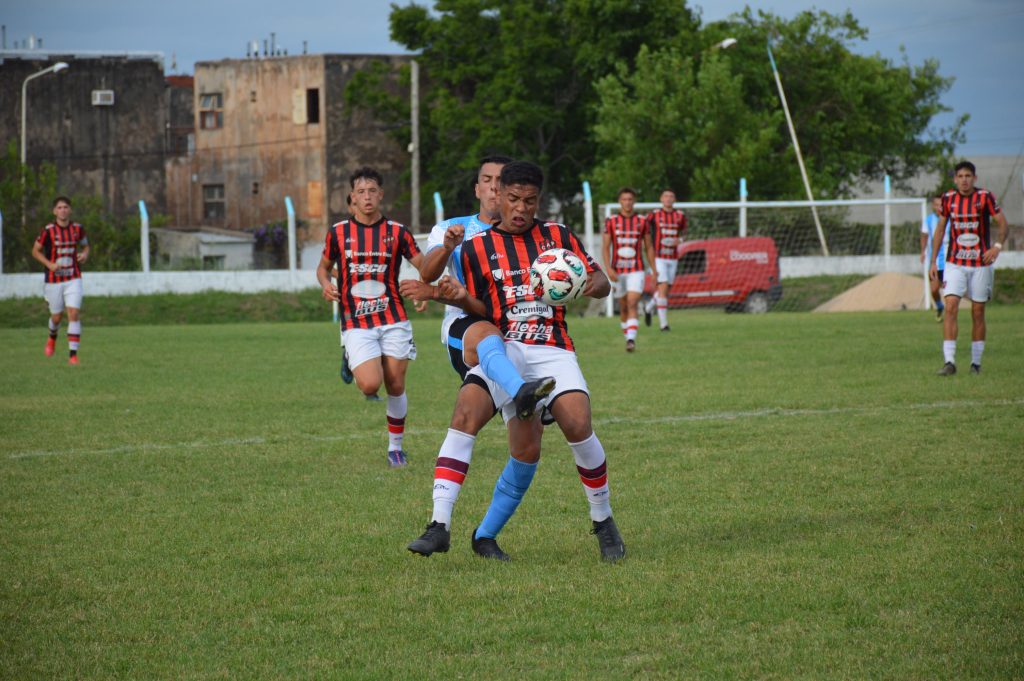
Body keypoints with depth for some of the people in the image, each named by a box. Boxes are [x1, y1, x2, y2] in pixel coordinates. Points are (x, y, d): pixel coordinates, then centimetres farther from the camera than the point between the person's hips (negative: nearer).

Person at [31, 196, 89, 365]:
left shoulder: (78, 229, 0)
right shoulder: (48, 231, -8)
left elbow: (85, 245, 18)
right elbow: (35, 251, 1)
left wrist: (85, 255, -5)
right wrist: (49, 264, -14)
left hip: (73, 279, 1)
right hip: (53, 280, -1)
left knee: (74, 314, -13)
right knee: (57, 317, 9)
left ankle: (73, 354, -12)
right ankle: (53, 336, 45)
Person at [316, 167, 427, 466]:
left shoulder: (397, 231, 3)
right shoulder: (339, 232, 4)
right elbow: (323, 267, 18)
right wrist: (326, 284, -5)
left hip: (393, 320, 1)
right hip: (356, 324, -1)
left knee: (395, 387, 2)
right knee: (370, 385, -18)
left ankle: (396, 447, 20)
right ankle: (352, 365, 19)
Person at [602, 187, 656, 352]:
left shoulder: (642, 222, 5)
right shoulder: (611, 222, 2)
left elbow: (649, 247, 11)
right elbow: (605, 247, -1)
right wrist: (608, 268, -14)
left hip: (636, 271, -1)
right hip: (618, 272, 1)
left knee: (632, 304, -17)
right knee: (623, 307, 11)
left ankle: (631, 340, -26)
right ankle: (627, 337, 28)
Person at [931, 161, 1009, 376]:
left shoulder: (985, 197, -7)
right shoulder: (948, 198, 1)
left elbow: (1003, 223, -4)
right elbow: (940, 229, 12)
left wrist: (997, 245, -23)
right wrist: (933, 261, 8)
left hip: (981, 263, -1)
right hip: (955, 263, 1)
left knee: (978, 312, 4)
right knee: (950, 307, -13)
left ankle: (976, 362, 16)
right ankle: (950, 362, -15)